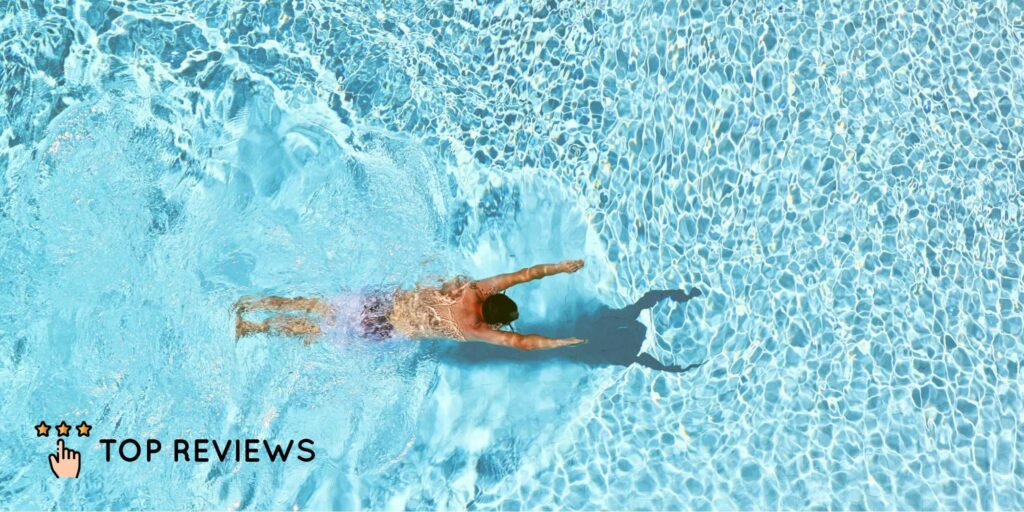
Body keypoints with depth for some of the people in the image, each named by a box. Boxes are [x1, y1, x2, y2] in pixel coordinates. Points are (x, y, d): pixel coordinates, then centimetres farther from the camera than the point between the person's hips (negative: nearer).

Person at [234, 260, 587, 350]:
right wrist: (564, 341, -14)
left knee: (317, 309, 19)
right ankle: (253, 327, 22)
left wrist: (561, 267, 0)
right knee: (318, 330, 13)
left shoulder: (477, 289, -6)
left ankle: (251, 303, 28)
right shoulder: (473, 329, -21)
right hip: (382, 328, -5)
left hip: (386, 299, 6)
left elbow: (521, 274, -1)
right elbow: (523, 343, -24)